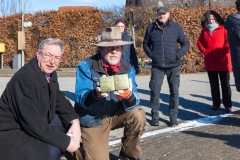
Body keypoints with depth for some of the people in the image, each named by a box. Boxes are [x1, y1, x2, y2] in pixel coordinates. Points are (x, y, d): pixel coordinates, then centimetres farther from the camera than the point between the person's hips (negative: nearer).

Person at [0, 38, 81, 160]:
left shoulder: (50, 73, 0)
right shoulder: (24, 78, -27)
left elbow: (60, 100, 8)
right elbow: (32, 121, -31)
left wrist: (75, 121, -13)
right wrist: (66, 142, -28)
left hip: (37, 125, 10)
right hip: (12, 131, -9)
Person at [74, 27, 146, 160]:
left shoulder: (128, 69, -9)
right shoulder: (86, 66, -19)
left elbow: (132, 103, -18)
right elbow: (80, 99, -26)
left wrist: (129, 96, -42)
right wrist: (96, 94, -48)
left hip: (115, 115, 3)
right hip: (92, 120, -3)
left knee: (138, 115, -23)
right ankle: (78, 149, 23)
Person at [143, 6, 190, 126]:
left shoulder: (175, 27, 2)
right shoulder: (151, 28, 4)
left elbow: (186, 43, 7)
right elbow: (146, 44, 16)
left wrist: (179, 54, -7)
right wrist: (151, 54, 0)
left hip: (174, 65, 0)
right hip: (157, 66, 0)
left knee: (174, 92, 4)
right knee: (154, 91, -3)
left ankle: (173, 118, 15)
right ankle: (155, 117, 11)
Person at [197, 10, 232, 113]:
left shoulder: (223, 29, -4)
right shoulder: (204, 31, 7)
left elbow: (229, 41, -9)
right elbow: (199, 42, 14)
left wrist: (223, 52, -16)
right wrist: (204, 51, 1)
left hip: (222, 62, -3)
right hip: (210, 63, 4)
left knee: (225, 84, 2)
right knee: (214, 84, 11)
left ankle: (228, 105, 9)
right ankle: (216, 103, 21)